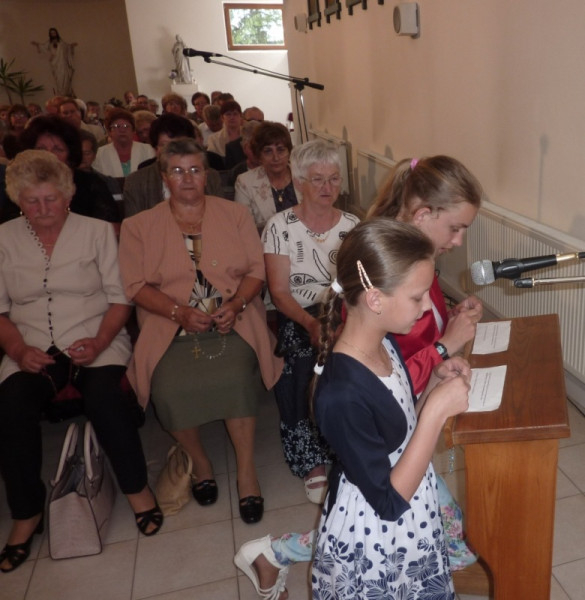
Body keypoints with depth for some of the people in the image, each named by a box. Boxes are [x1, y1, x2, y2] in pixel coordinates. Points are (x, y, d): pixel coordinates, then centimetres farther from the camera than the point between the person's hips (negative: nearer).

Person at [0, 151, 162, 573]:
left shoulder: (97, 231, 4)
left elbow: (119, 299, 0)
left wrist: (99, 342, -16)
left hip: (96, 340, -2)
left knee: (103, 394, -31)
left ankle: (137, 488, -8)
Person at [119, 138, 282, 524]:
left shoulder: (235, 214, 12)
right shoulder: (139, 226, 10)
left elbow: (256, 270, 7)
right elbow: (136, 285, 2)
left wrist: (235, 305, -12)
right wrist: (181, 313, -13)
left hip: (231, 322, 0)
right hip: (172, 327, 1)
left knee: (235, 377, -29)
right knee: (170, 389, -25)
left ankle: (247, 470, -8)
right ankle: (198, 459, 6)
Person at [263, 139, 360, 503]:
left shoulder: (352, 225, 8)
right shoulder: (281, 227, 0)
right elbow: (279, 291, -6)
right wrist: (312, 323, -23)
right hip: (299, 319, -1)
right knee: (305, 367, -29)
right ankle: (313, 463, -8)